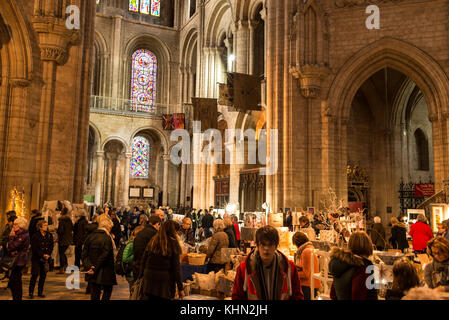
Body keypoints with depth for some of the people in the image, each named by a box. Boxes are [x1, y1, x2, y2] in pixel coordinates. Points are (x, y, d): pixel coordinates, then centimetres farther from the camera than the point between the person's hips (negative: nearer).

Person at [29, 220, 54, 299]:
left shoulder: (49, 235, 5)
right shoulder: (35, 236, -7)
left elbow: (51, 246, 7)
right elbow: (34, 248, -10)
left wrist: (48, 254, -8)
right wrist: (42, 255, -15)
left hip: (46, 258, 4)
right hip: (36, 258, -4)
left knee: (43, 275, 6)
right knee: (35, 275, -5)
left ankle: (40, 292, 16)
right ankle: (31, 292, 7)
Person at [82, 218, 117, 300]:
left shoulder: (89, 237, 3)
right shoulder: (107, 238, -15)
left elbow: (85, 255, 1)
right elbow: (104, 256, -16)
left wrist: (89, 266, -8)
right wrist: (95, 269, -10)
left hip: (93, 274, 5)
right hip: (105, 273, -5)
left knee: (94, 295, 13)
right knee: (107, 291, 16)